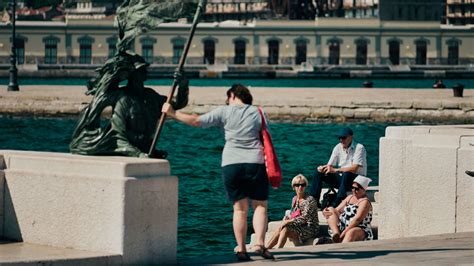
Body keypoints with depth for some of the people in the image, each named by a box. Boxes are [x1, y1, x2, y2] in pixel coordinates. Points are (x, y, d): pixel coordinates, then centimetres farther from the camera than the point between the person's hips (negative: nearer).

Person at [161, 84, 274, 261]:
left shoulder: (224, 111, 5)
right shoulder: (257, 112, 10)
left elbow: (196, 121, 3)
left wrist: (173, 113, 13)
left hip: (231, 163, 0)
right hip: (256, 162, 0)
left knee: (240, 208, 5)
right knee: (260, 206, 5)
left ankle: (241, 249, 2)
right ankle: (260, 244, -10)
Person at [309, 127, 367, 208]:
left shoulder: (359, 148, -14)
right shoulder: (338, 147, 5)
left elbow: (354, 169, -24)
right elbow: (330, 165, 5)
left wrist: (335, 170, -29)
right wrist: (323, 168, -20)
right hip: (341, 178, 6)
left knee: (346, 174, -39)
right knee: (319, 172, -7)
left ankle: (337, 203, -43)